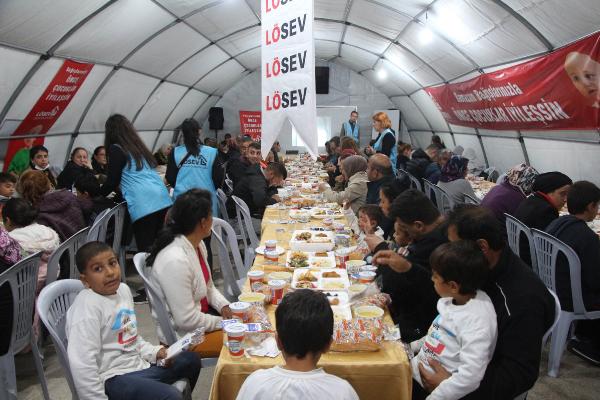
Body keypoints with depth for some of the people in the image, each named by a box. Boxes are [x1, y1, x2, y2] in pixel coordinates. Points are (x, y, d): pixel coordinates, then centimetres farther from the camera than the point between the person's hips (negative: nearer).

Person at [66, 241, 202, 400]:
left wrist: (154, 352, 6)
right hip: (111, 378, -9)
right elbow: (82, 364, -25)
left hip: (137, 363, 9)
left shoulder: (123, 289, 7)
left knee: (191, 360, 18)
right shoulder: (87, 307, -21)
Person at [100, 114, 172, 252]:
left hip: (143, 205, -7)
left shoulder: (116, 149, 4)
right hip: (163, 200, 7)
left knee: (146, 251, -5)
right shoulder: (138, 146, 25)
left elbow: (112, 181, 6)